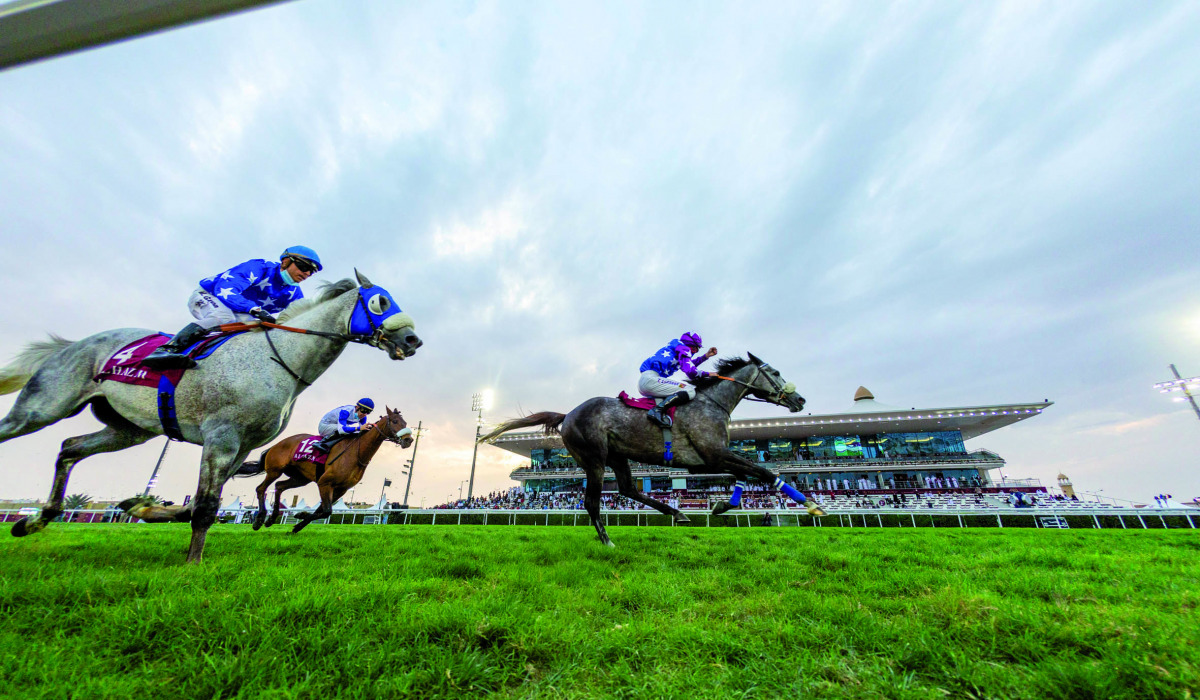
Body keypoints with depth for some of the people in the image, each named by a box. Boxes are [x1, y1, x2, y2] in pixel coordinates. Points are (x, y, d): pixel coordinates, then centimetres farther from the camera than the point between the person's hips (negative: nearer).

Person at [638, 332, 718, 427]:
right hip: (650, 379, -10)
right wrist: (707, 374, 5)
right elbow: (691, 372, -11)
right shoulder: (682, 347, 1)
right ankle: (658, 410, -31)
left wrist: (706, 356, 35)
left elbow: (689, 365, 42)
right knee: (690, 391, -17)